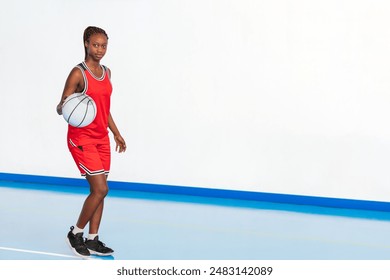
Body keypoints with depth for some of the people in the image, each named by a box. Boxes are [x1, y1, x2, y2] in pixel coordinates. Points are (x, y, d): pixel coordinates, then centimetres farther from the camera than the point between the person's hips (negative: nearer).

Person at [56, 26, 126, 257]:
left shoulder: (106, 73, 11)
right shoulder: (78, 73, -12)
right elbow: (61, 107, -11)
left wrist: (116, 134, 20)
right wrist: (67, 109, -34)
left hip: (102, 139, 7)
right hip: (82, 138, -7)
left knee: (99, 190, 7)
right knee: (100, 189, -11)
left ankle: (93, 240, 16)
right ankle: (76, 233, 8)